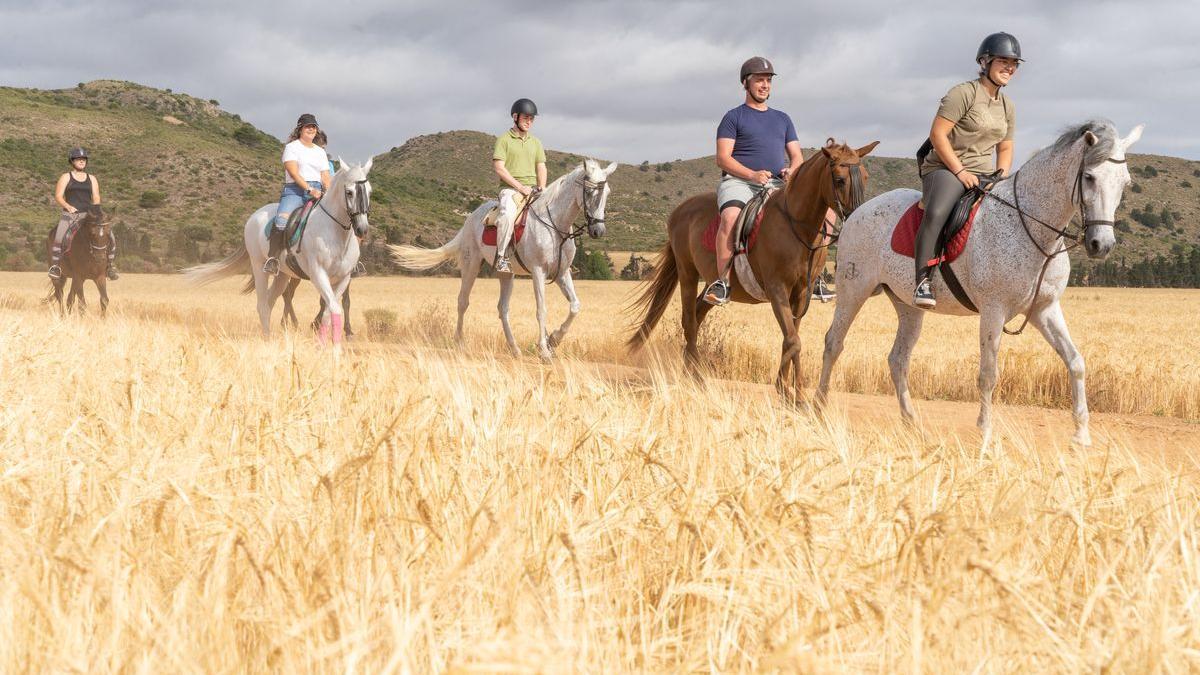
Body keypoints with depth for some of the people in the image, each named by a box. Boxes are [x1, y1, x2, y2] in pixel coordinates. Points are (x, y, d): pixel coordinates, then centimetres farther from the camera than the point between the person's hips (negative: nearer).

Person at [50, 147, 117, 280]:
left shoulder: (91, 179, 16)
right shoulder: (66, 177, 7)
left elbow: (96, 197, 11)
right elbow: (58, 196, 1)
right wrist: (67, 206, -17)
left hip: (88, 214, 3)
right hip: (70, 214, -3)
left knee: (110, 237, -12)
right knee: (59, 238, -29)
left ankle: (110, 265, 2)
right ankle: (55, 266, -20)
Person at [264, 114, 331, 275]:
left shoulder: (320, 151, 23)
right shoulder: (292, 147, 6)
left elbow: (325, 178, 17)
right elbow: (294, 173, -7)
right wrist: (309, 189, -20)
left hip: (318, 192, 5)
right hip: (295, 190, -5)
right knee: (282, 220, -33)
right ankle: (272, 259, -30)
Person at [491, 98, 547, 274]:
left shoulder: (535, 142, 19)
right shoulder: (504, 139, 1)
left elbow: (541, 167, 14)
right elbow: (499, 168, -8)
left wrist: (541, 190, -4)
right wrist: (520, 187, -14)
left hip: (532, 190, 6)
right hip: (510, 188, -5)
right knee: (508, 214, -36)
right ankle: (501, 257, -27)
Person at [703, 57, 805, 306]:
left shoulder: (782, 119, 25)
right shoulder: (734, 117, 10)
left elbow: (797, 156, 22)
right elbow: (723, 158, -1)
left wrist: (792, 170, -3)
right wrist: (752, 175, -17)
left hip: (777, 184, 4)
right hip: (738, 181, -4)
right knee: (731, 217, -38)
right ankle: (722, 281, -34)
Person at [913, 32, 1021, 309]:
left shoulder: (1008, 107, 16)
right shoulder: (963, 93, -7)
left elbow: (1005, 148, 24)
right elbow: (937, 134, -13)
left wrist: (1002, 176, 2)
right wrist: (960, 172, -17)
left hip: (983, 175, 7)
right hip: (945, 169, -7)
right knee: (935, 213, -37)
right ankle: (923, 282, -37)